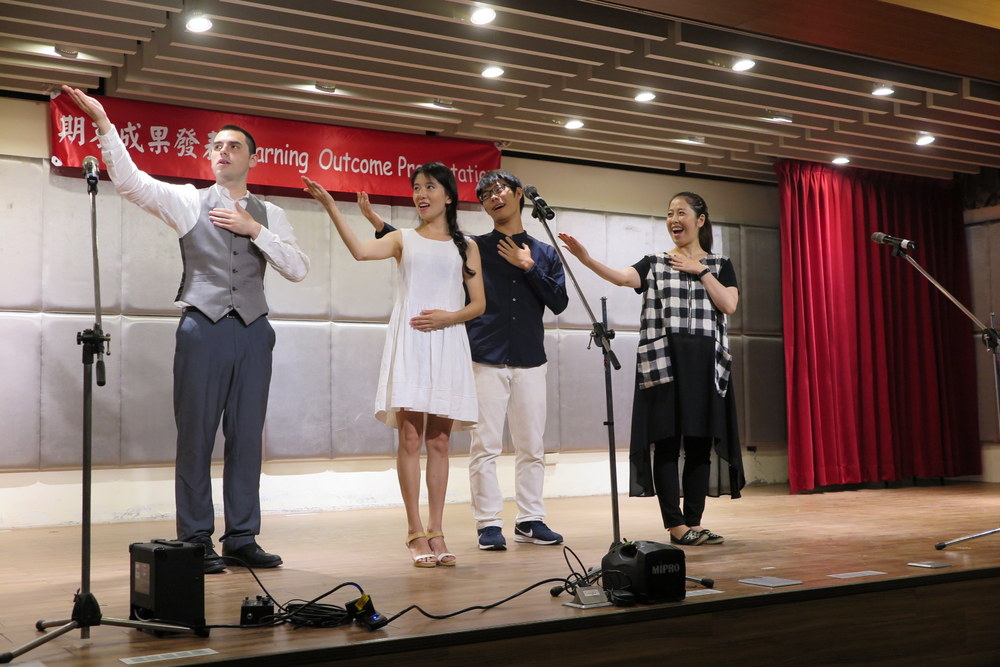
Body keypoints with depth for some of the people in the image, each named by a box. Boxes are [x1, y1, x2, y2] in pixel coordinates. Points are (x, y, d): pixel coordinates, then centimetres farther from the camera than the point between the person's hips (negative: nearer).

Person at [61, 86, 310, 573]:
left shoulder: (270, 216, 13)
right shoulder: (188, 202, 7)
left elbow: (298, 270, 2)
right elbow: (129, 180, -6)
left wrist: (255, 229, -6)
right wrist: (103, 122, -16)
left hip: (252, 331, 2)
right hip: (203, 328, -2)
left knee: (247, 437, 5)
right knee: (196, 437, 0)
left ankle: (241, 539, 13)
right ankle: (196, 541, 8)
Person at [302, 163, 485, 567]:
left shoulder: (465, 247, 14)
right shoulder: (404, 240, 11)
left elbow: (479, 303, 9)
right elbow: (360, 250, -9)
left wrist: (449, 316, -9)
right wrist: (330, 206, -16)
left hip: (447, 343, 1)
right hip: (409, 343, -1)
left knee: (439, 442, 2)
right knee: (410, 438, -7)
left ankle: (436, 532, 5)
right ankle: (416, 533, -5)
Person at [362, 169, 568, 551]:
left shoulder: (544, 254, 13)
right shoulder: (474, 248, 8)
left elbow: (559, 302, 5)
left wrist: (529, 267, -5)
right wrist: (378, 223, -9)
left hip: (529, 362, 2)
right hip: (486, 361, -2)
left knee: (531, 447, 5)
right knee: (486, 446, -5)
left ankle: (530, 520, 15)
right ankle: (488, 524, 1)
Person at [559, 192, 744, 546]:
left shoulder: (719, 265, 14)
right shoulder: (654, 264, 11)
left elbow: (729, 305, -1)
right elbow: (621, 277, -10)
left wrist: (699, 271, -2)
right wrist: (586, 258, -26)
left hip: (705, 362, 1)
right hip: (662, 361, -1)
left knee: (700, 443, 1)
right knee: (666, 441, -5)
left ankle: (693, 522, 8)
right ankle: (676, 524, -2)